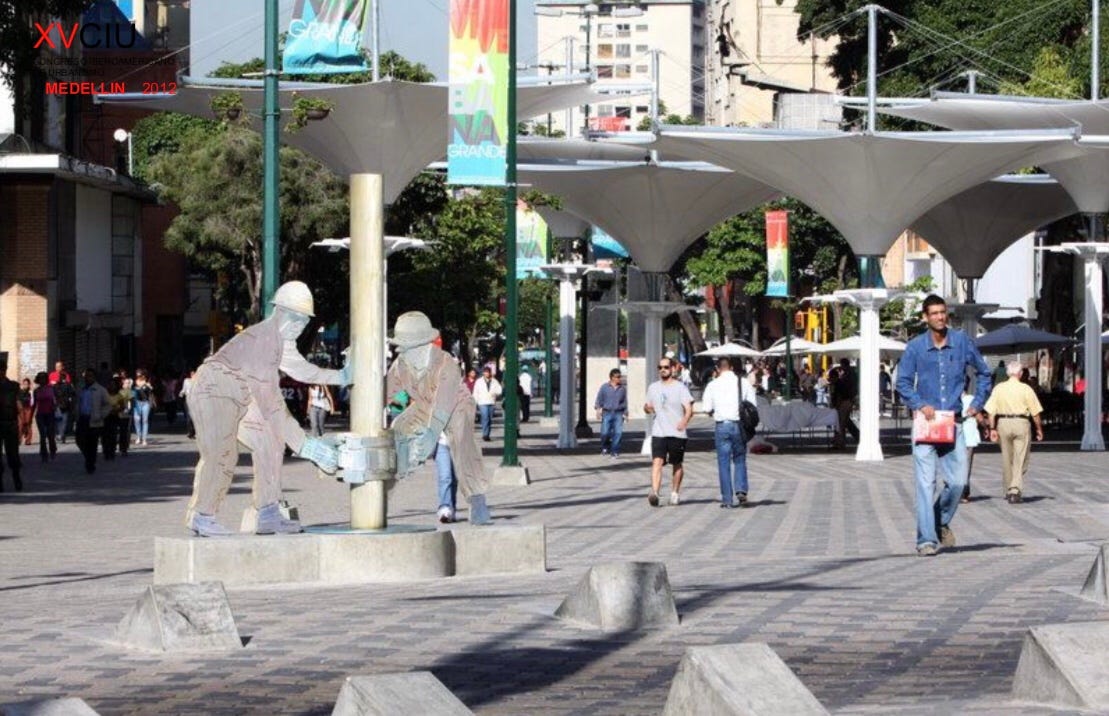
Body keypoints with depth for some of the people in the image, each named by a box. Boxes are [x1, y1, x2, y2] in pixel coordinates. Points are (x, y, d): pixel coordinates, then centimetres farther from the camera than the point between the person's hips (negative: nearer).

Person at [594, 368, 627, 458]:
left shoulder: (622, 389, 10)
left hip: (619, 413, 1)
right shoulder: (604, 387, 5)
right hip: (607, 413, -1)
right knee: (605, 433, -6)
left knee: (618, 432, -11)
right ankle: (605, 448, 22)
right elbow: (599, 400, 7)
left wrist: (625, 413, 13)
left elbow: (625, 402, 16)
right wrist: (598, 409, -6)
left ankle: (614, 452, -3)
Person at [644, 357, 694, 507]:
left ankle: (675, 493, 27)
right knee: (657, 462, -16)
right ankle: (654, 493, -28)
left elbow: (689, 409, -8)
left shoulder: (680, 387, -1)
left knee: (676, 465, 11)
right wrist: (647, 408, -1)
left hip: (677, 433, -2)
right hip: (658, 432, 2)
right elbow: (648, 407, 24)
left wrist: (684, 420, -29)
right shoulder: (653, 388, 12)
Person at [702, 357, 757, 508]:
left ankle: (727, 499, 5)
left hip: (722, 426, -1)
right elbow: (753, 405, 1)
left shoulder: (713, 385, -2)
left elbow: (707, 409, -2)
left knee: (724, 462, 5)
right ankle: (741, 490, -5)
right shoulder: (744, 383, 0)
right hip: (739, 425, 1)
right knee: (739, 460, 15)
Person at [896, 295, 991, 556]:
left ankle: (942, 522, 28)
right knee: (925, 482, -8)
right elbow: (903, 382, 5)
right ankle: (926, 539, -8)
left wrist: (977, 403, 8)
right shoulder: (915, 347, 0)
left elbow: (983, 373, 17)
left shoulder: (962, 343, 4)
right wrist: (920, 405, -10)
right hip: (926, 421, -2)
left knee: (957, 481, 1)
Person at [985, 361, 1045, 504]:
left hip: (1003, 423, 3)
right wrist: (1039, 429, 8)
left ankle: (1008, 491, 22)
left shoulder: (999, 388, 3)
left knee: (1007, 459, 14)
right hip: (1021, 423, -3)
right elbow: (1035, 412, -2)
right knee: (1020, 460, -1)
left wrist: (992, 429, 3)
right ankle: (1015, 490, -13)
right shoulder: (1026, 389, -4)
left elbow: (991, 411, -1)